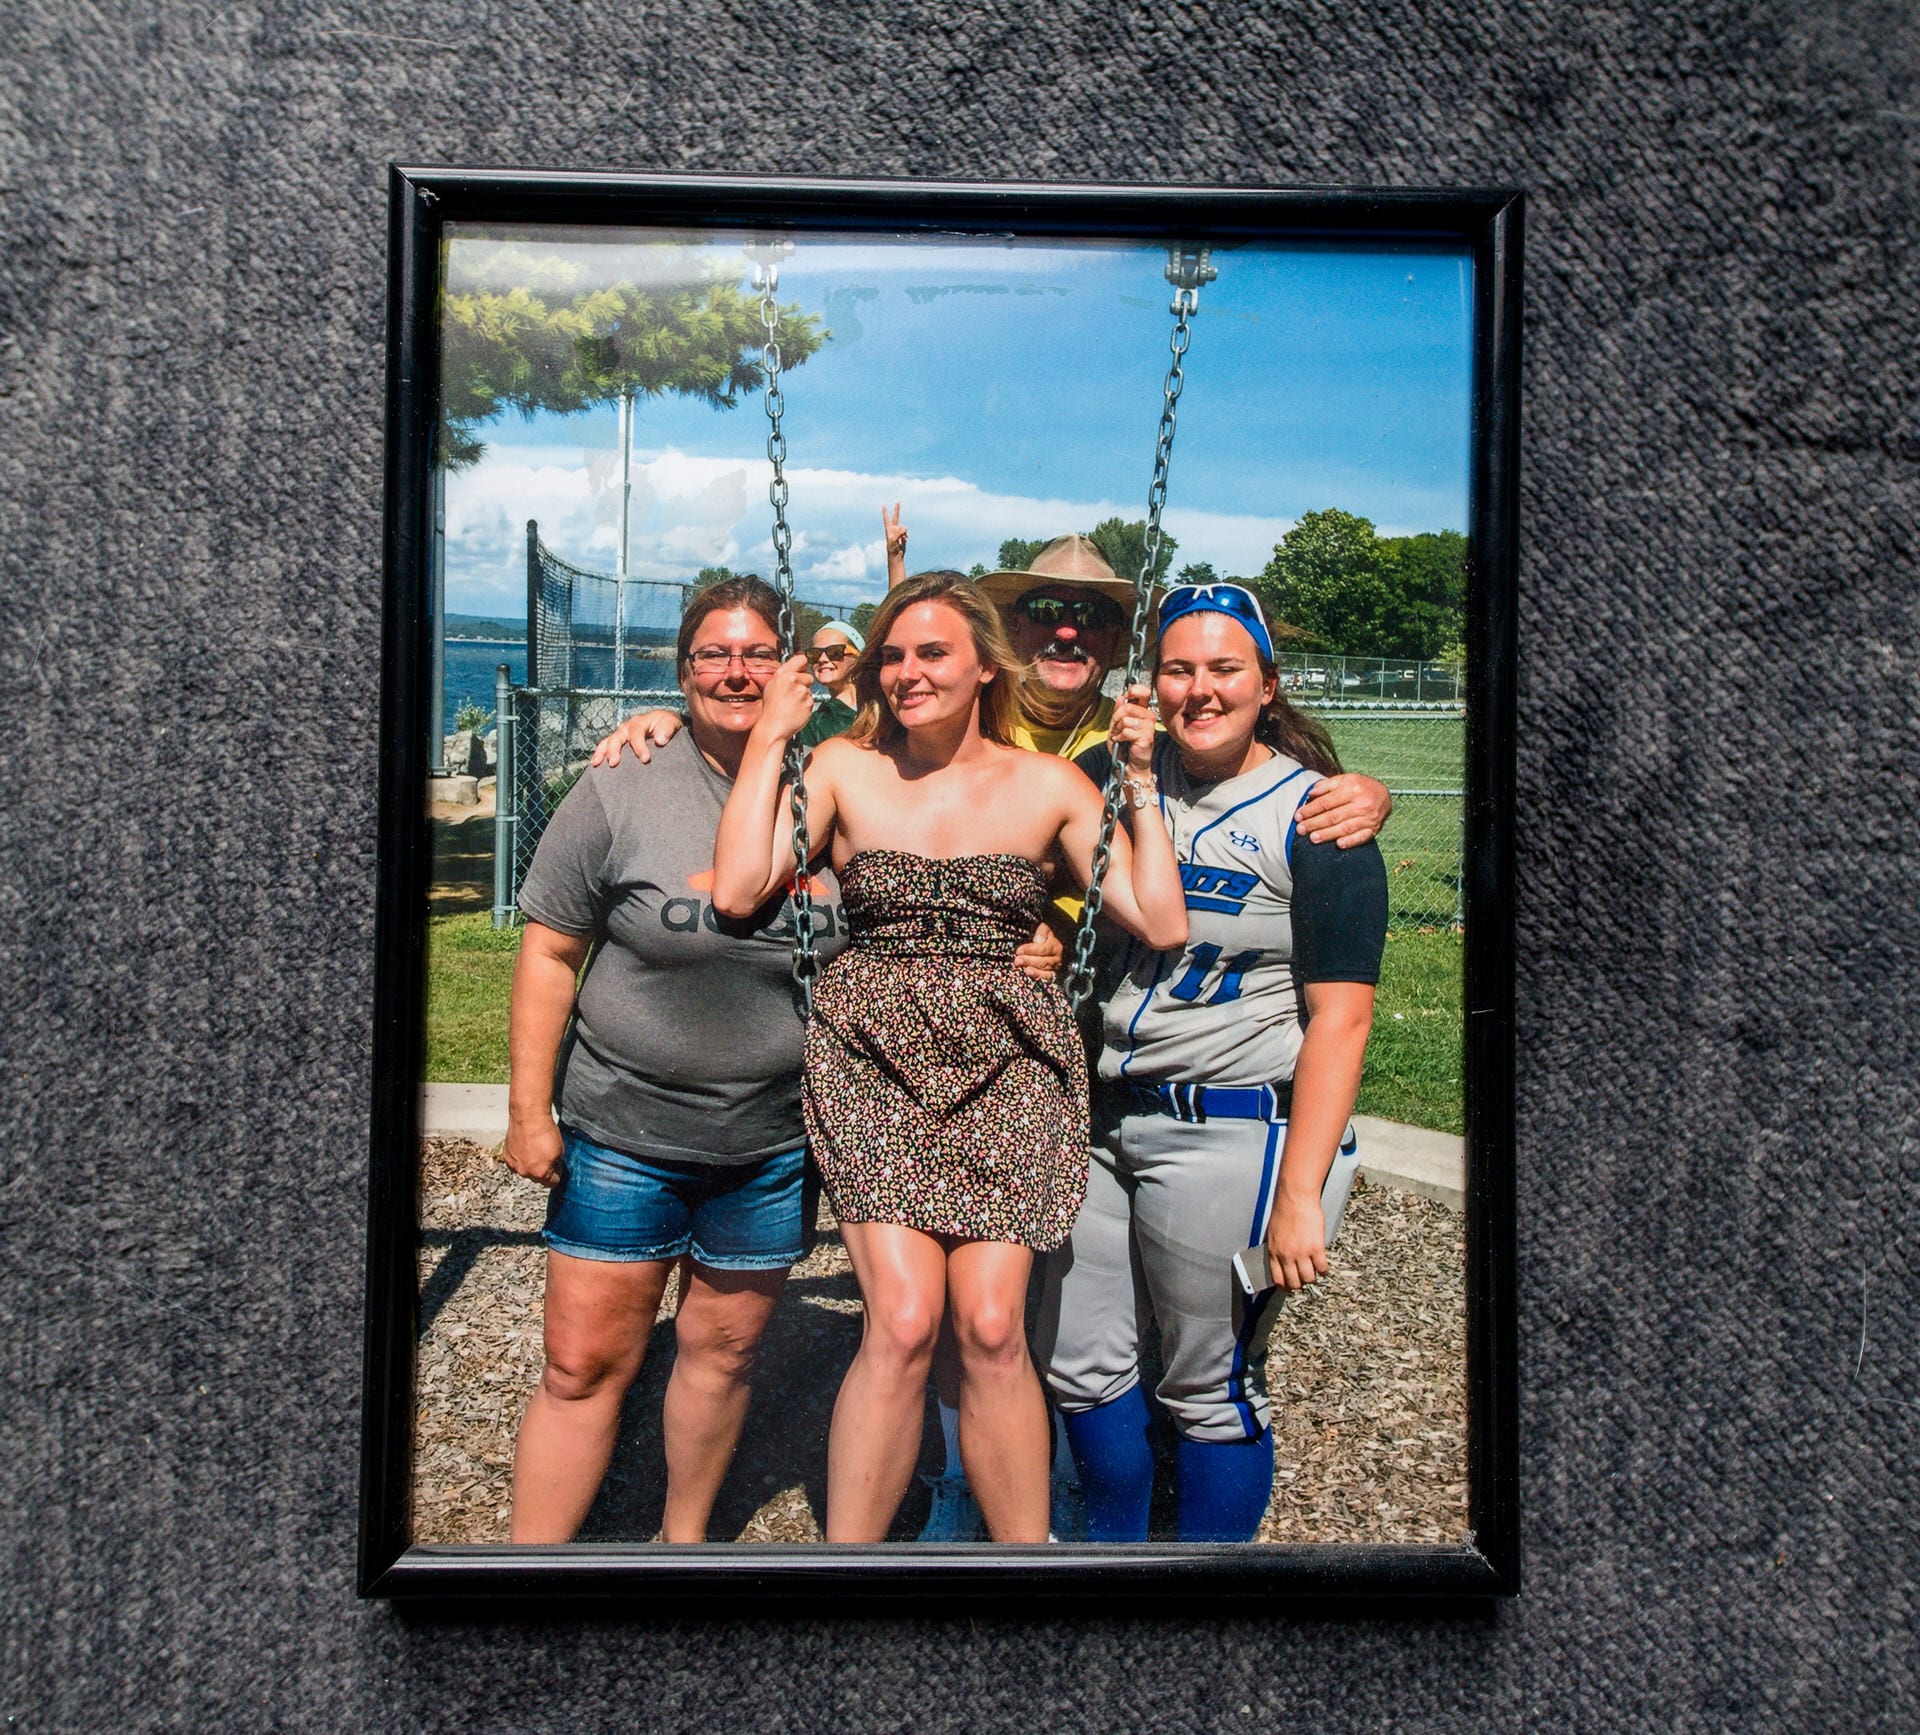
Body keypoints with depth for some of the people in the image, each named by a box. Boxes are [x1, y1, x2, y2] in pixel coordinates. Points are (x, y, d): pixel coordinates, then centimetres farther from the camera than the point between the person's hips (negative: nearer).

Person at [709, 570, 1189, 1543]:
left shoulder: (1049, 785, 7)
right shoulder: (843, 768, 6)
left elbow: (1162, 924, 1)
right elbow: (736, 889, -8)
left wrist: (1141, 782, 2)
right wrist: (769, 736, -3)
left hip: (1007, 1061, 1)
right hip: (872, 1056, 0)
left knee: (991, 1327, -10)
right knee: (904, 1320, -15)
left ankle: (1026, 1547, 11)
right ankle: (848, 1550, 5)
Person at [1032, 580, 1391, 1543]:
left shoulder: (1312, 817, -8)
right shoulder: (1115, 775, 6)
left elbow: (1340, 1015, -12)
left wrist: (1300, 1194, -16)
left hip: (1233, 1131, -5)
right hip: (1098, 1117, 6)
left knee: (1211, 1387, 7)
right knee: (1078, 1364, 14)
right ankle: (1114, 1542, 38)